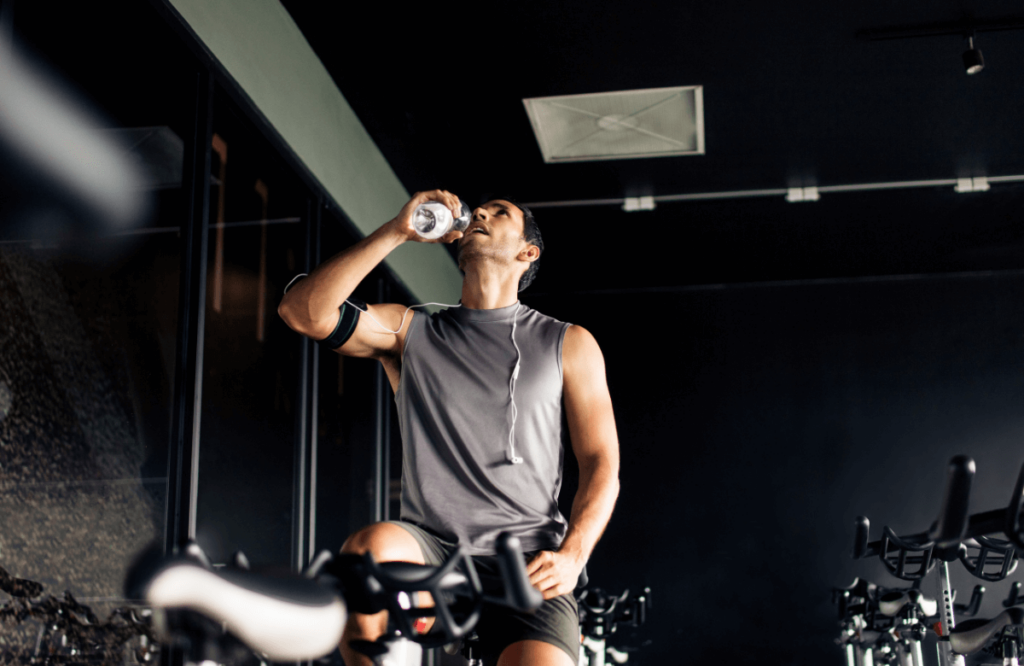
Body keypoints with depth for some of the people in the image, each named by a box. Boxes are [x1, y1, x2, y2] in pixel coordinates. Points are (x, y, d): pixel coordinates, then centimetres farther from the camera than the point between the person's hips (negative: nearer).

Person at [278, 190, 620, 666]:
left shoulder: (568, 345, 15)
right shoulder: (410, 332, 16)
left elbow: (602, 466, 9)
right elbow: (303, 312, 0)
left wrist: (572, 556, -8)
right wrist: (396, 232, 1)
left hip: (526, 563, 0)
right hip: (429, 548, 1)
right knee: (368, 551, -34)